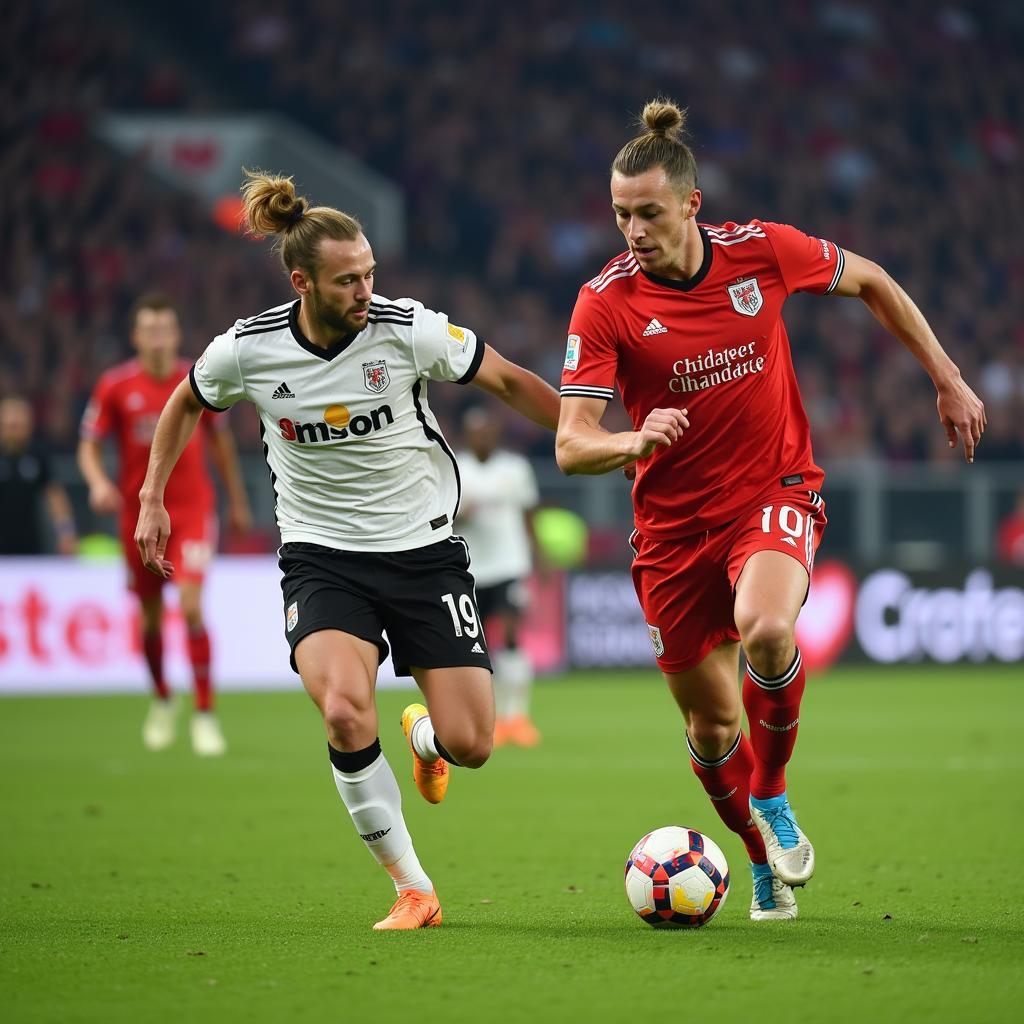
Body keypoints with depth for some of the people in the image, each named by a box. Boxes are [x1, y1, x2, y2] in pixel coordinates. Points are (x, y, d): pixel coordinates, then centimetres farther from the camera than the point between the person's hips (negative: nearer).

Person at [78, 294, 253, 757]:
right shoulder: (115, 385, -5)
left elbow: (220, 439, 11)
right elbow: (89, 445, -1)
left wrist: (237, 501, 16)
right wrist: (98, 482, -21)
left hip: (193, 509, -1)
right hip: (139, 512, 1)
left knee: (191, 606, -16)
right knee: (150, 615, 10)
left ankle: (205, 715, -10)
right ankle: (161, 700, 37)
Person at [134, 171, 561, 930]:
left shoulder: (408, 329, -14)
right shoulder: (246, 351, -10)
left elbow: (509, 382, 0)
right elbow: (187, 402, 12)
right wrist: (153, 498, 11)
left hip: (425, 548, 0)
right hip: (322, 558, 0)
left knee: (469, 744, -6)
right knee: (344, 711, -28)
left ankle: (423, 736, 36)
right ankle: (413, 890, -10)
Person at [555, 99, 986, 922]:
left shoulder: (762, 251, -10)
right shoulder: (605, 303, -14)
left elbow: (870, 282, 9)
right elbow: (571, 445, -18)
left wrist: (948, 381, 9)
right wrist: (635, 442, -40)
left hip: (775, 492, -1)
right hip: (675, 521, 1)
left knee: (764, 627, -32)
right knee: (709, 721, 5)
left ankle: (771, 796, -6)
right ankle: (767, 863, 33)